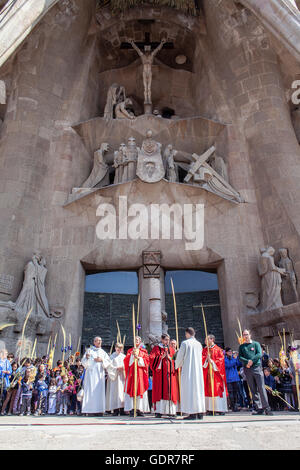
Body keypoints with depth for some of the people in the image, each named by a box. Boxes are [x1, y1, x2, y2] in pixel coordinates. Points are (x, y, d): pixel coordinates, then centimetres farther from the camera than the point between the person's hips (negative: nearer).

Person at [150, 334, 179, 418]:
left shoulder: (171, 350, 15)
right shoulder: (156, 348, 5)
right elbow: (152, 359, -5)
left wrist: (170, 358, -7)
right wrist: (162, 357, -13)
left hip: (170, 373, 3)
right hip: (160, 373, -3)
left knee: (170, 391, 0)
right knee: (160, 391, -6)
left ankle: (171, 411, 6)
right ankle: (158, 411, -2)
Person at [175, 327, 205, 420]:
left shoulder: (185, 343, -7)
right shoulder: (199, 344, 11)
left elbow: (180, 356, -2)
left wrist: (177, 366, 19)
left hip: (188, 370, -6)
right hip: (198, 369, 6)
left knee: (189, 389, -3)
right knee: (199, 389, 9)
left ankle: (192, 413, -5)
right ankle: (200, 413, 10)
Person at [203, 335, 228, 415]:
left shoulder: (218, 350, 2)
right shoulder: (205, 350, 14)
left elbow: (221, 360, -6)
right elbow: (202, 359, 6)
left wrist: (212, 361, -16)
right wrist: (206, 360, -13)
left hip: (215, 372, -4)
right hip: (207, 372, 4)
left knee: (217, 390, -4)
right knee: (208, 390, 0)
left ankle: (220, 409, 2)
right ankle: (210, 409, 4)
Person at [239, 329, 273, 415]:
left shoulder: (256, 344, 9)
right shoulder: (241, 346, 14)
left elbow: (259, 354, -3)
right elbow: (240, 357, 4)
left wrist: (252, 361, -15)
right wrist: (247, 362, -14)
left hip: (257, 367, -2)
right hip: (247, 369, 2)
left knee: (261, 388, -6)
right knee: (253, 389, 3)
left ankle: (266, 407, -1)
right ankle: (258, 408, 8)